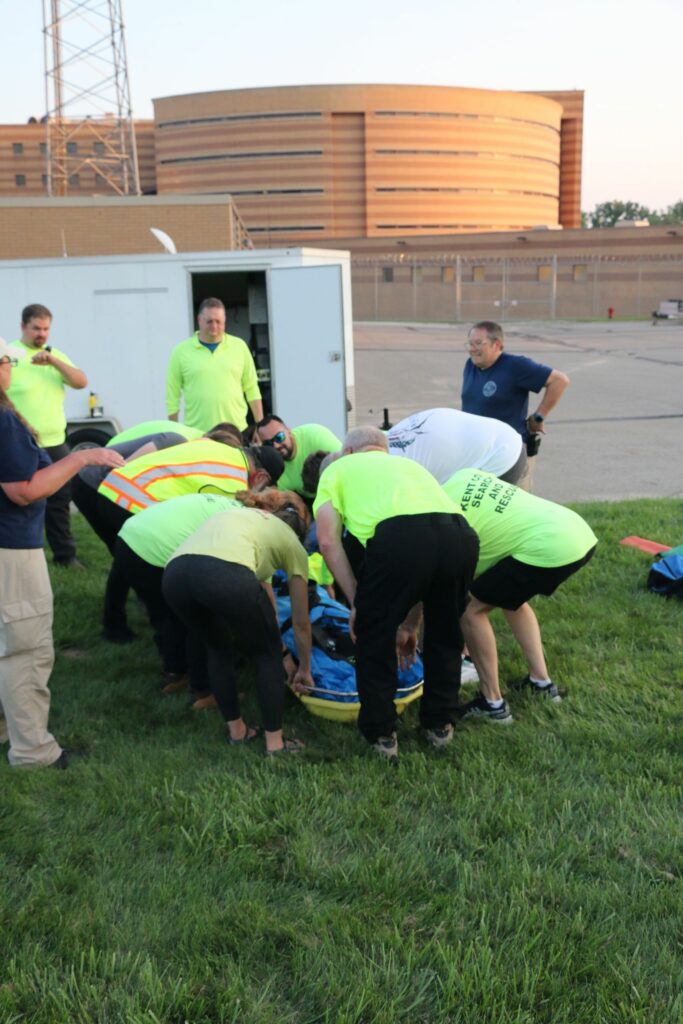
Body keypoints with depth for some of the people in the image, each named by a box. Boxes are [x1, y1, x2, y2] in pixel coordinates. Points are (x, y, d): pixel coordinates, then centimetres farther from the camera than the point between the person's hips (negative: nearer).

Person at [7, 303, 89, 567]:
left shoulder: (56, 355, 13)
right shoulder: (10, 354, -5)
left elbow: (81, 382, -1)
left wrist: (53, 360, -15)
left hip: (55, 444, 5)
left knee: (59, 502, 11)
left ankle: (65, 554, 21)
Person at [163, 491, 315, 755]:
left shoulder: (242, 515, 42)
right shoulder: (291, 543, 28)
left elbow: (260, 581, 52)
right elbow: (301, 623, 36)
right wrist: (304, 669, 51)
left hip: (175, 573, 5)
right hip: (226, 577, -5)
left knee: (218, 647, 33)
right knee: (268, 652, 23)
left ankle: (236, 730, 40)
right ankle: (275, 742, 25)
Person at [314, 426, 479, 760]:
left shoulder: (338, 467, 28)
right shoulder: (409, 464, 40)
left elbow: (328, 541, 11)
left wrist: (356, 602, 17)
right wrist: (409, 624, 43)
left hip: (398, 535, -5)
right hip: (461, 534, 5)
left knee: (374, 637, 18)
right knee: (445, 634, 28)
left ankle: (381, 735, 29)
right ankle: (440, 725, 40)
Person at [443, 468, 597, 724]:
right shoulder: (464, 477, 14)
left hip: (551, 548, -9)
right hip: (580, 533, 9)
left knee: (471, 610, 2)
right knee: (510, 598, 29)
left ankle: (492, 705, 11)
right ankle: (542, 683, 30)